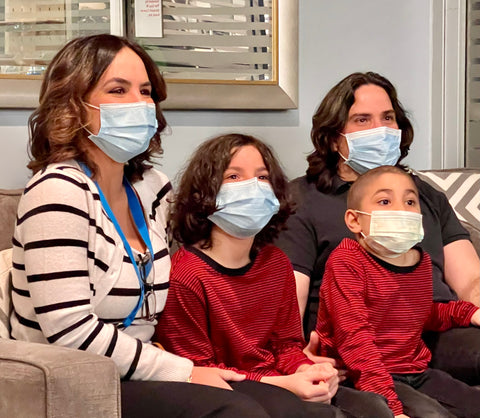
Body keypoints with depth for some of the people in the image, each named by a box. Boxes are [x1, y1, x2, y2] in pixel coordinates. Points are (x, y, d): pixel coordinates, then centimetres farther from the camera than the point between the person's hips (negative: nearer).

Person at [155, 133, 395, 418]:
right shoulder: (186, 274, -14)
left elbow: (287, 343, 14)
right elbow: (196, 370, -13)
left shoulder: (276, 263, 10)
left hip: (282, 385, 7)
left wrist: (306, 370, -11)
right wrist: (280, 385, -21)